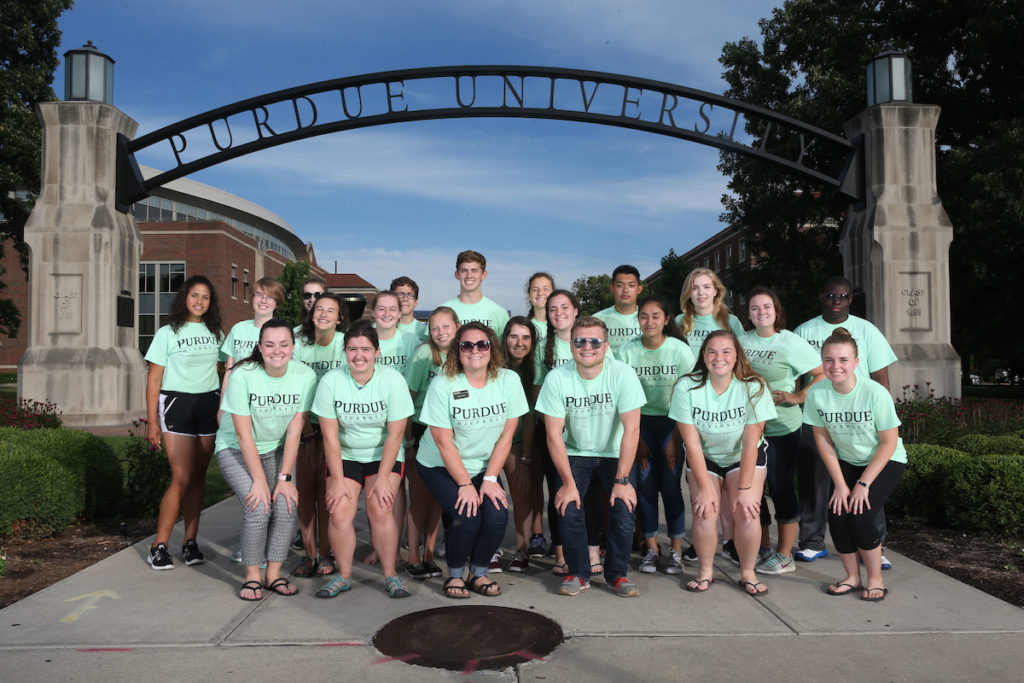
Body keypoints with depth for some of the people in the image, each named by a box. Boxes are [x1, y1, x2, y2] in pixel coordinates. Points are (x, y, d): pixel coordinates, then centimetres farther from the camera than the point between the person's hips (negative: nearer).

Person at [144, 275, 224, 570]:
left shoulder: (215, 333, 12)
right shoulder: (167, 333, 2)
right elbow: (154, 378, -1)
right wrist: (152, 421, -7)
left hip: (209, 405, 4)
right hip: (177, 405, -4)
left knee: (198, 477, 5)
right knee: (182, 478, -10)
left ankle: (190, 542, 12)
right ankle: (159, 546, 1)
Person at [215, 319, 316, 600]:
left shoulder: (305, 376, -16)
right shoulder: (243, 375, -23)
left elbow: (294, 431, -12)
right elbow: (243, 434, -20)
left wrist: (284, 478, -15)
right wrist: (259, 480, -22)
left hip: (277, 449, 3)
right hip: (235, 449, -3)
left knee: (286, 505, -16)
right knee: (258, 507, -21)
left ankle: (274, 574, 3)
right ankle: (252, 577, -1)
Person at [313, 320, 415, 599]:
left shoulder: (393, 380, -14)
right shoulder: (331, 381, -11)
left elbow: (395, 434, -12)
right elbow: (330, 436, -9)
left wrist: (383, 478, -15)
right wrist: (338, 480, -12)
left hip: (384, 456, -1)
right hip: (345, 456, 1)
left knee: (379, 508, -19)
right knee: (340, 512, -15)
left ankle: (390, 574, -1)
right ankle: (344, 575, 6)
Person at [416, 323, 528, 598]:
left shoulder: (509, 380, -8)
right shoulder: (443, 384, -16)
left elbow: (506, 436, -5)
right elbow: (444, 443, -15)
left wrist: (490, 479, -10)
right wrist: (465, 484, -16)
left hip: (484, 466, 3)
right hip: (441, 466, -3)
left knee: (497, 516, -18)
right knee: (467, 519, -21)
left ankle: (479, 573, 9)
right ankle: (454, 575, 8)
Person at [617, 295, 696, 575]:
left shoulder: (680, 350, -11)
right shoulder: (626, 351, -7)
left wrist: (676, 439, -10)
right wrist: (636, 439, -4)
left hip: (672, 422, -1)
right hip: (641, 423, 2)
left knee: (671, 486, -5)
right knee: (645, 485, -1)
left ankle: (676, 551, 9)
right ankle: (651, 548, 13)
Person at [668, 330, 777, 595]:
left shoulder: (753, 387, -20)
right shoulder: (686, 387, -20)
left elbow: (750, 442, -18)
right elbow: (692, 443, -17)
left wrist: (745, 488, -19)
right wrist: (704, 487, -18)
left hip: (745, 457, 0)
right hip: (704, 457, 0)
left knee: (746, 512, -17)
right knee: (705, 511, -16)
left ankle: (747, 573, 6)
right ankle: (705, 571, 8)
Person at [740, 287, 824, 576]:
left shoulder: (790, 342, -7)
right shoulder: (741, 341, 6)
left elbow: (823, 374, -8)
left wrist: (797, 396, -14)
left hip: (782, 427, -5)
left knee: (781, 489, 1)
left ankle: (784, 556, 14)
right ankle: (763, 549, 26)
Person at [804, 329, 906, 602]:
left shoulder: (875, 393, -26)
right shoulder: (816, 394, -16)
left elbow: (889, 443, -17)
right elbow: (823, 440, -6)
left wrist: (864, 483, -18)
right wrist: (840, 484, -10)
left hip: (885, 462, -3)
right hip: (846, 462, 3)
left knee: (861, 516, -19)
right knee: (837, 515, -13)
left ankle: (875, 579, 5)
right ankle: (852, 576, 12)